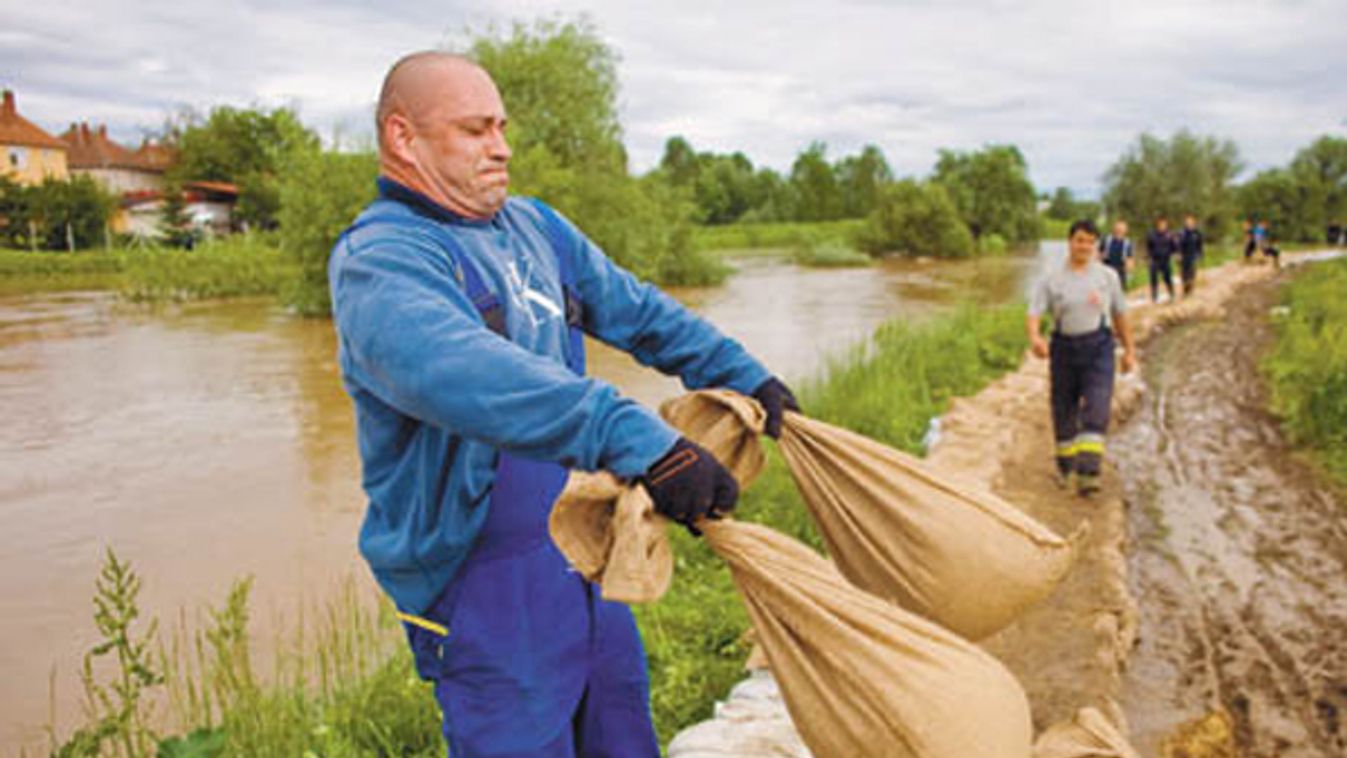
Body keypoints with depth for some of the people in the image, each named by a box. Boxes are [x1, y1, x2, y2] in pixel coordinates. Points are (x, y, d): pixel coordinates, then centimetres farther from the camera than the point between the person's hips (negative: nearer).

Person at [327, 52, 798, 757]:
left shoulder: (534, 226, 9)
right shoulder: (377, 258, -19)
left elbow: (637, 311, 16)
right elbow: (457, 372, -39)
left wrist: (744, 375, 8)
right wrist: (631, 436, -49)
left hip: (585, 554, 8)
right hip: (484, 586, -8)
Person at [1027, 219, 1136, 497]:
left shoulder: (1107, 276, 6)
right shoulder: (1050, 280, 0)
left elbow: (1120, 314, 14)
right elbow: (1033, 315, -12)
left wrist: (1129, 349, 15)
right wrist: (1034, 338, -32)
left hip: (1098, 348, 0)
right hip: (1064, 348, 0)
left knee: (1096, 410, -14)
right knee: (1064, 411, 10)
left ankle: (1087, 474, -19)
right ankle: (1065, 466, 31)